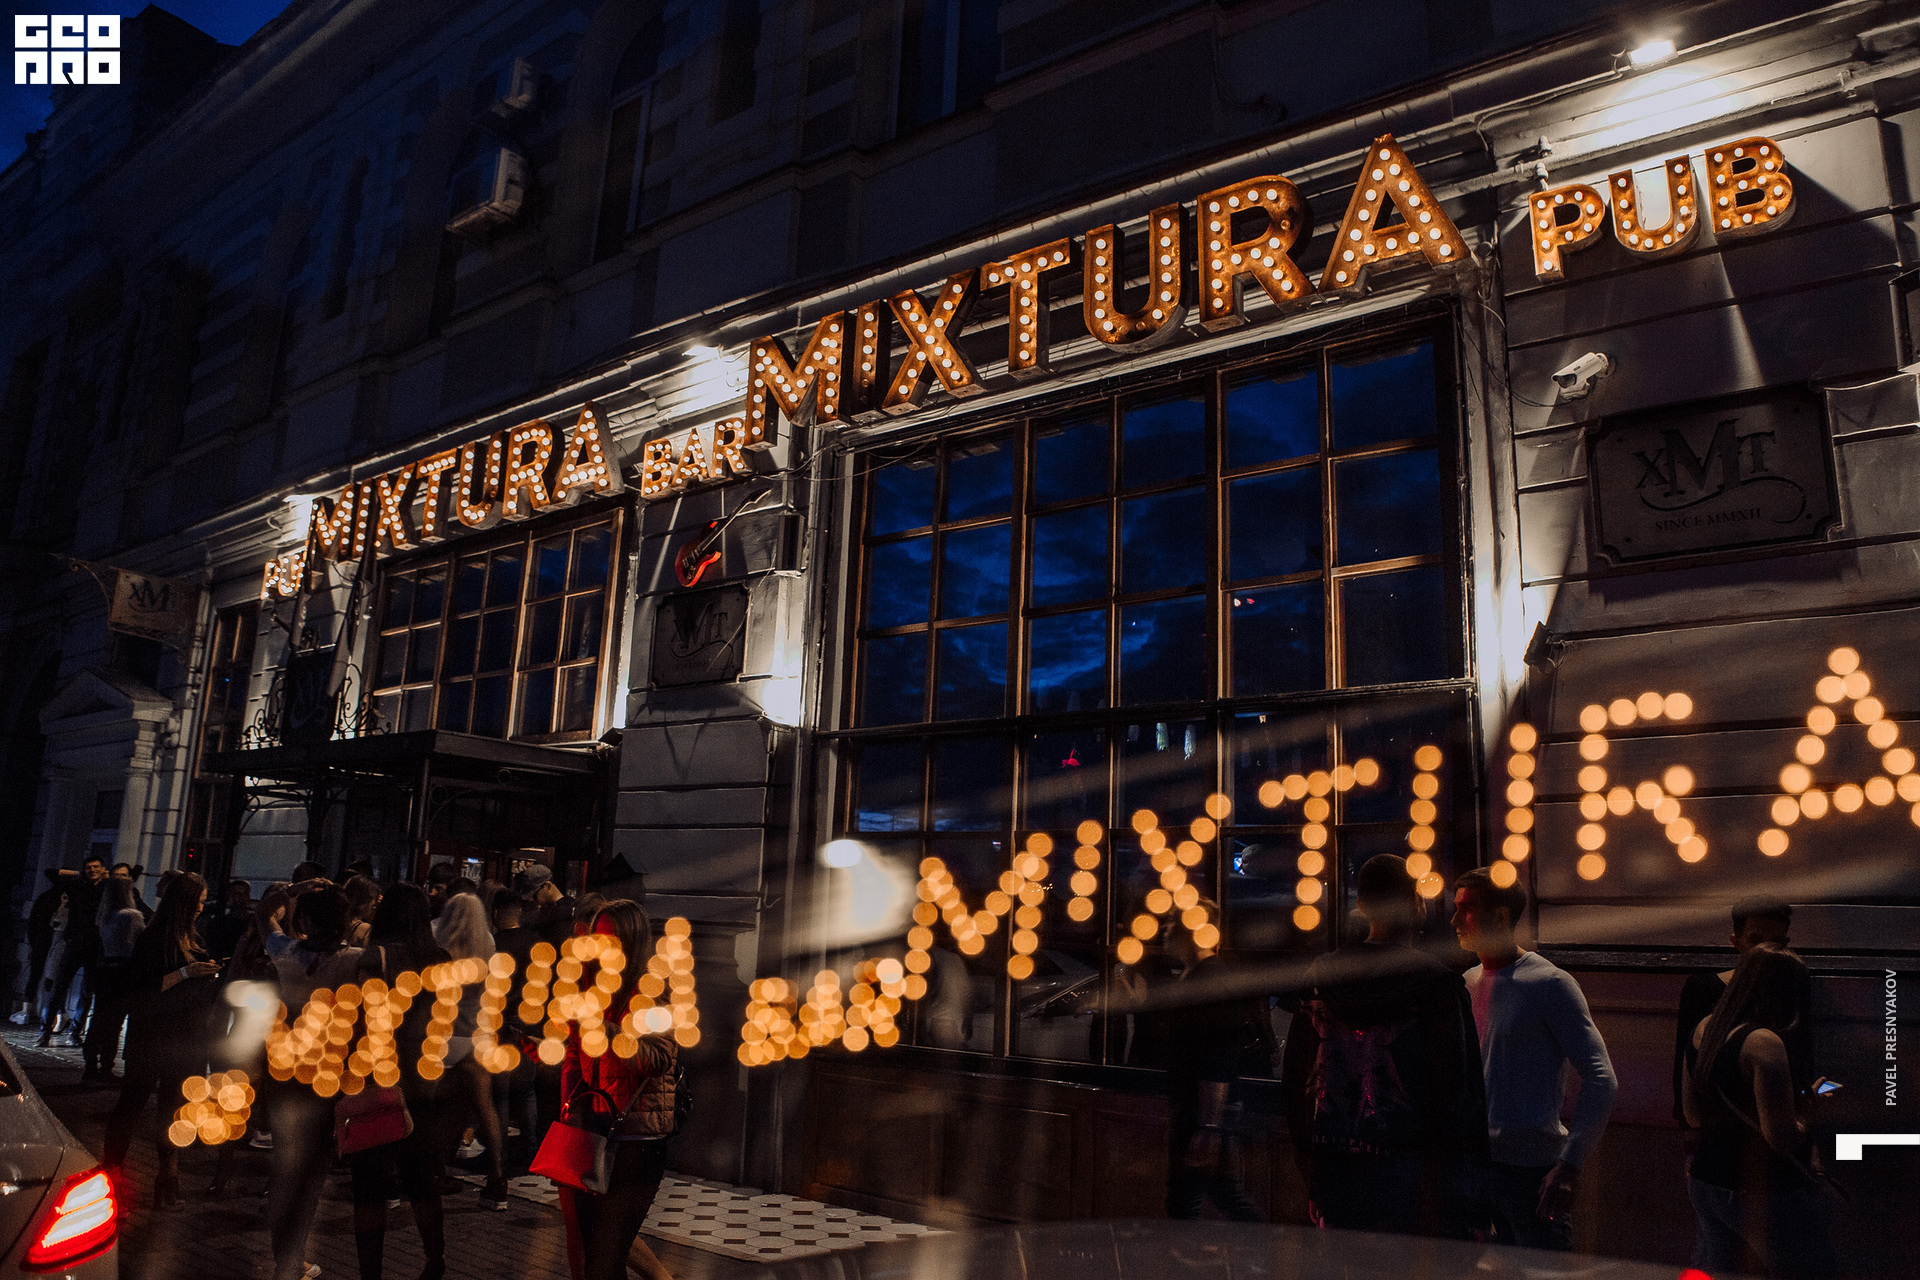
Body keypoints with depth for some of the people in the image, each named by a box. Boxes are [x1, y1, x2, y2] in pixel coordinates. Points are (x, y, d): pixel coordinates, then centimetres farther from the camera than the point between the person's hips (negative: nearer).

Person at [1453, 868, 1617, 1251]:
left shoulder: (1550, 983, -11)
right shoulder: (1468, 983, 9)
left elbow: (1601, 1080, -15)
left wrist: (1569, 1164, -21)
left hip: (1533, 1169, -6)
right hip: (1475, 1165, 6)